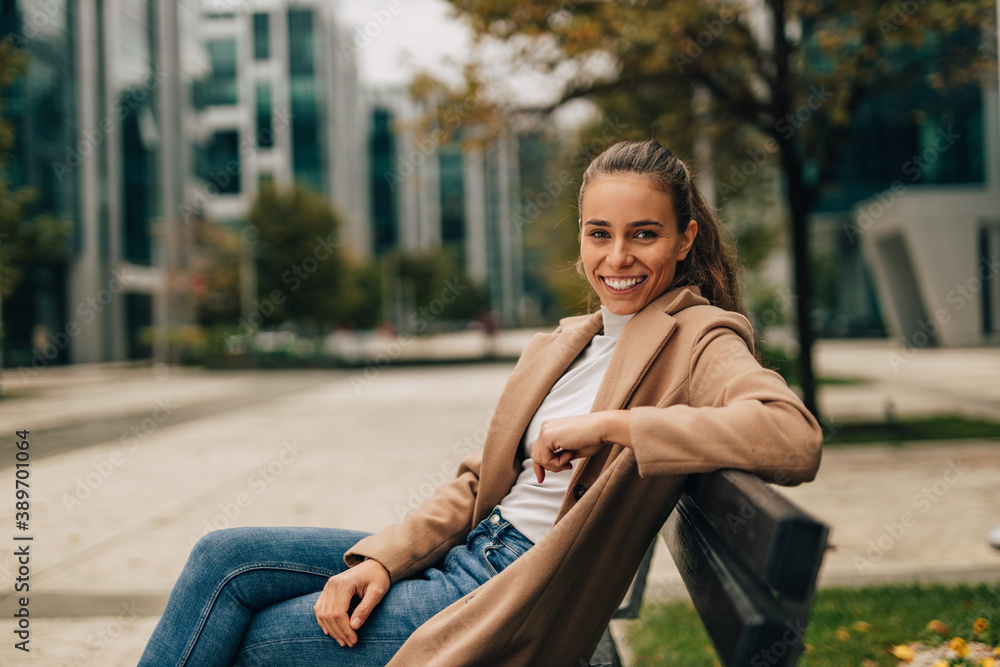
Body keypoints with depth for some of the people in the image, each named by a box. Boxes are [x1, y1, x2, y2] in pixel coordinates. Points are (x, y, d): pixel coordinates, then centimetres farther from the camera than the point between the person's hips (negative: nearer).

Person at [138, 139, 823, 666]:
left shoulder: (697, 340, -9)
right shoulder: (558, 346, 13)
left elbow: (796, 438, -30)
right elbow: (478, 482, 11)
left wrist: (609, 424, -28)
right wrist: (381, 559, -5)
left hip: (527, 596, -7)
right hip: (469, 552, 7)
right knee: (225, 558, -1)